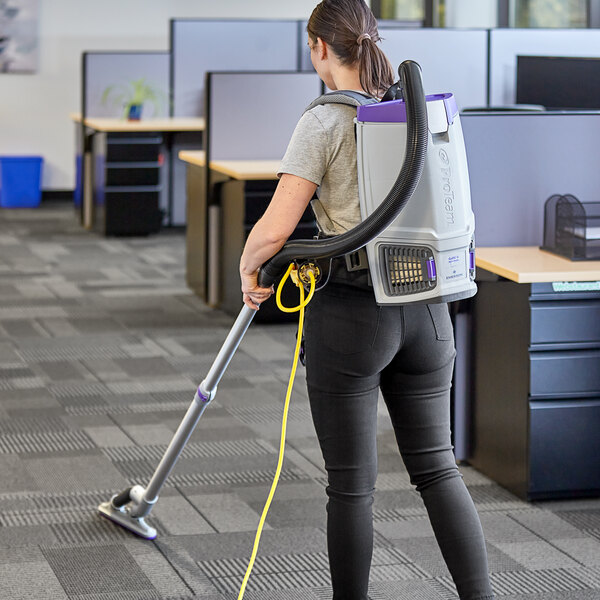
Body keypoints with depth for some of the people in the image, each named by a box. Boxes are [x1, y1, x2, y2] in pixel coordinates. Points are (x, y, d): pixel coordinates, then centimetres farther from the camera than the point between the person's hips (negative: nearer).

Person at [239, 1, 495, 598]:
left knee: (351, 482, 6)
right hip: (426, 308, 6)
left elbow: (274, 229, -15)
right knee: (436, 466, 13)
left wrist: (247, 266, 5)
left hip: (351, 314, -6)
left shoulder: (324, 123, -11)